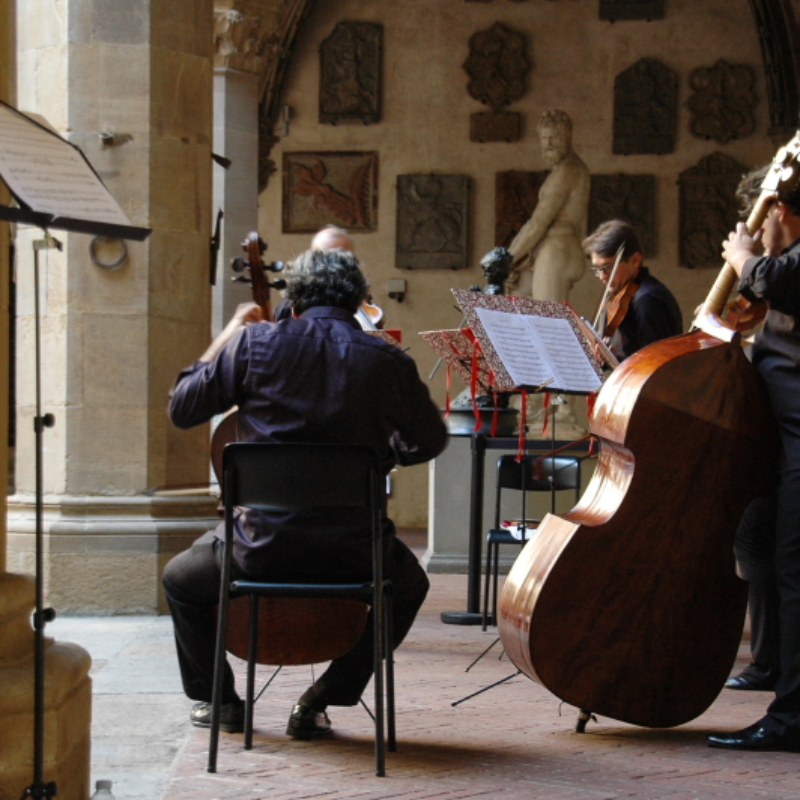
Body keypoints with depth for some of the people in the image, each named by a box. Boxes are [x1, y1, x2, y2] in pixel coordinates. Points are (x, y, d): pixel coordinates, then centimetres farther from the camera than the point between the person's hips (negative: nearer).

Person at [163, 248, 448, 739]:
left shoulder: (254, 343, -5)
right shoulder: (388, 362, -2)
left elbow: (183, 409, 5)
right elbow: (431, 441, 13)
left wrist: (227, 336, 16)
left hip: (266, 546, 0)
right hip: (353, 553, 0)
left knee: (181, 579, 31)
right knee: (409, 585, 35)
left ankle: (218, 699, 31)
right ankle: (323, 700, 25)